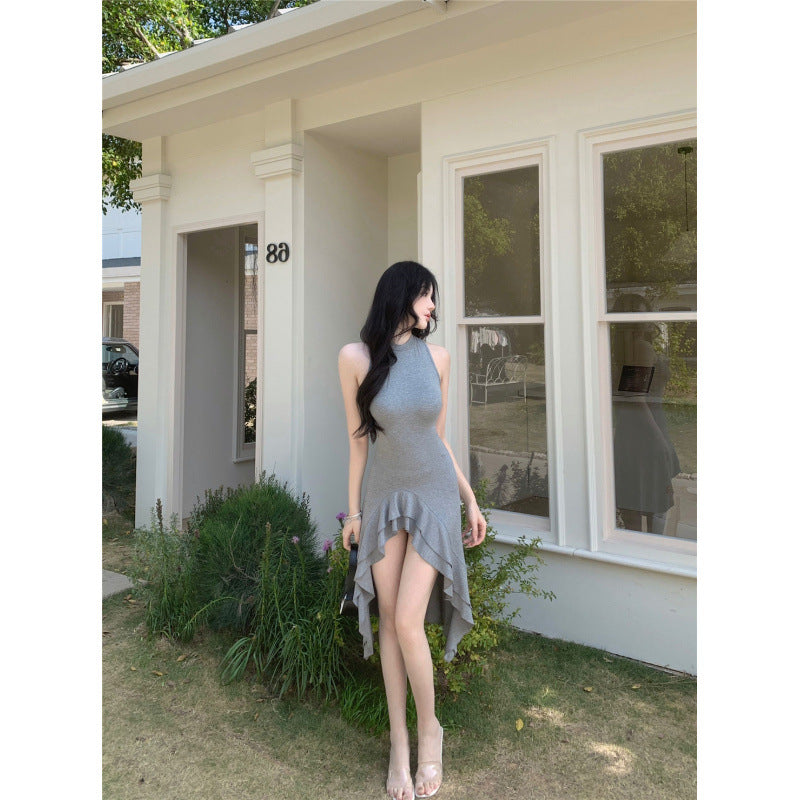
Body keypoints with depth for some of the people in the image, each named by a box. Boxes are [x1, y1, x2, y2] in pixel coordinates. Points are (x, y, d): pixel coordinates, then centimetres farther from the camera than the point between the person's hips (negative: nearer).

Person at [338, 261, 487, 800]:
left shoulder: (437, 357, -2)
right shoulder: (356, 357, -7)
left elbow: (440, 437, 6)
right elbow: (358, 438, -2)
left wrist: (471, 501, 9)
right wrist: (354, 510, 2)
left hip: (434, 495, 0)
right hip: (385, 496, 0)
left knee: (408, 621, -5)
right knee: (388, 620, 7)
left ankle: (429, 729, 22)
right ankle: (399, 743, 26)